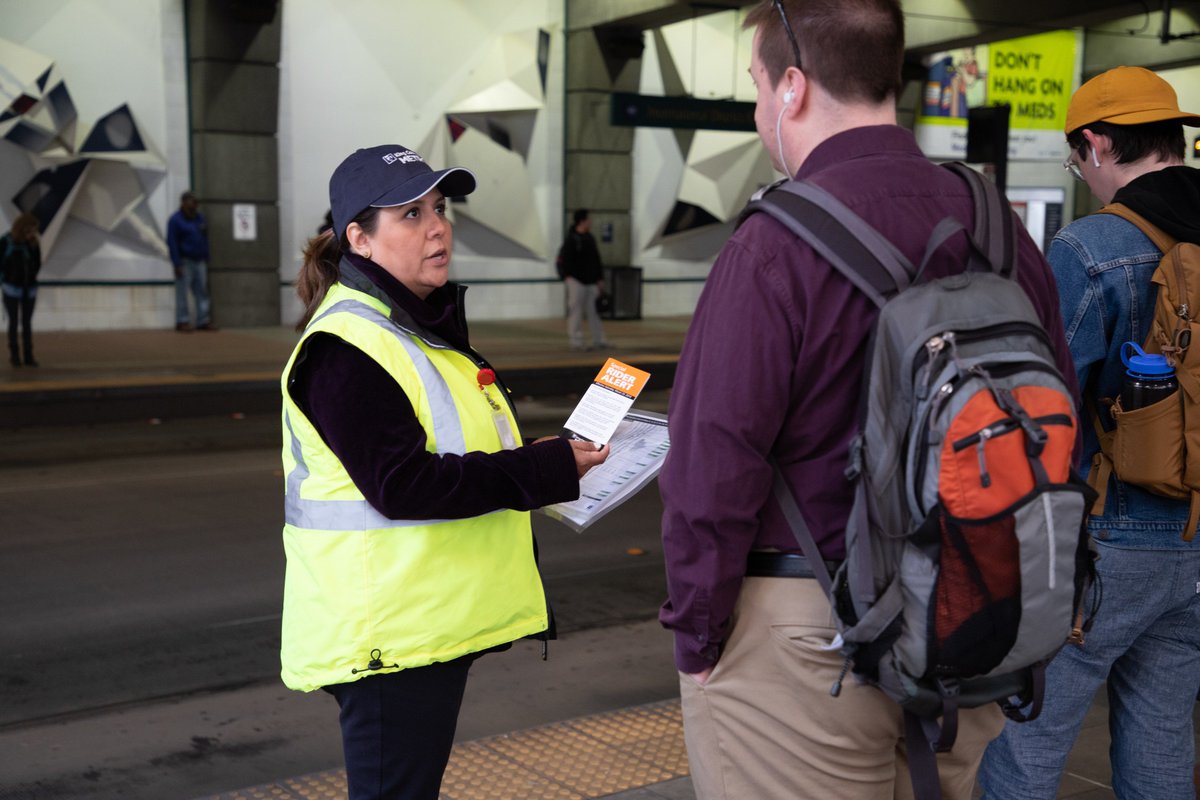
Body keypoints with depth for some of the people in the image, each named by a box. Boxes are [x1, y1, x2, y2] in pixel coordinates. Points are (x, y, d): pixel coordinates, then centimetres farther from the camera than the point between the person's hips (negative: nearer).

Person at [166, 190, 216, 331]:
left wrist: (206, 260, 11)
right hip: (185, 262, -6)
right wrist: (177, 264, -15)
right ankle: (182, 322, 1)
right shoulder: (175, 220, -6)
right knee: (182, 293, -3)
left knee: (202, 292, 6)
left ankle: (203, 321, 10)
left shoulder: (200, 218, 12)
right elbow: (172, 243, -10)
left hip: (199, 262, 6)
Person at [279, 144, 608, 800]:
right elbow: (400, 486, -25)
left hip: (434, 622, 10)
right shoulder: (347, 345, -18)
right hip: (385, 635, -10)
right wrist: (545, 470, -24)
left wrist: (543, 463, 9)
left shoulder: (422, 326, 16)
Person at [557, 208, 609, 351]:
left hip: (590, 281, 7)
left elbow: (596, 260, 19)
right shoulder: (571, 239, -8)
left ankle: (598, 340, 11)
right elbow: (563, 259, -11)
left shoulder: (590, 238, 13)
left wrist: (600, 279, 16)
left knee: (593, 311, 7)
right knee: (576, 311, -4)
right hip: (576, 281, -7)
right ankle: (576, 342, 0)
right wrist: (566, 276, -20)